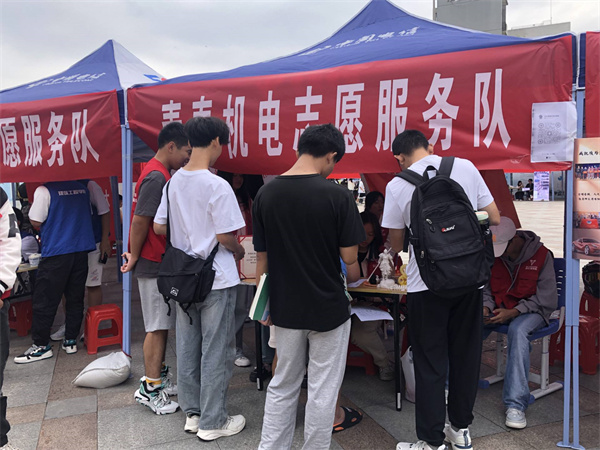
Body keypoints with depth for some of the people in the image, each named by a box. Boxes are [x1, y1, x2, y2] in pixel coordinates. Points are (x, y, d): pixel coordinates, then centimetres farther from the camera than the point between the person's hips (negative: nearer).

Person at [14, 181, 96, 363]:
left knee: (44, 300, 4)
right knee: (75, 298, 11)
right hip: (81, 250, 6)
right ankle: (71, 340, 18)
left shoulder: (44, 190, -9)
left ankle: (41, 345, 9)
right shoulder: (82, 189, 7)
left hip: (56, 252, -5)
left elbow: (36, 222, -8)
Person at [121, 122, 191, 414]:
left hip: (161, 262, 10)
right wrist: (135, 256, -10)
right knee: (157, 327, -1)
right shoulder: (157, 176, -20)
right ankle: (149, 389, 10)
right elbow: (139, 220, -21)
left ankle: (159, 376, 29)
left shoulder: (159, 174, 13)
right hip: (155, 264, -10)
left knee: (162, 324, 17)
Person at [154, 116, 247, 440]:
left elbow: (158, 227, 6)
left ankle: (192, 413, 31)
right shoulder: (217, 186, -18)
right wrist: (239, 251, 1)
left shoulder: (174, 182, 2)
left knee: (187, 348, 16)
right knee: (216, 352, 6)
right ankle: (212, 422, 19)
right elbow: (225, 237, -19)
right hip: (216, 280, -7)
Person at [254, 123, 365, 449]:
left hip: (285, 309, 4)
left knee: (282, 386, 20)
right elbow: (349, 257, -12)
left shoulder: (266, 194, -4)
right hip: (328, 309, -3)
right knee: (322, 391, 13)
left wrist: (264, 304, 10)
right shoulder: (338, 196, -15)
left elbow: (262, 257, 0)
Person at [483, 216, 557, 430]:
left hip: (531, 309, -4)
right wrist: (486, 307, -13)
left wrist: (513, 312, -23)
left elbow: (546, 300, -12)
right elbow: (486, 288, 9)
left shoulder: (541, 255, -11)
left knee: (518, 330, -38)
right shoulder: (493, 255, 1)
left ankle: (515, 404, -35)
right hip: (499, 307, 4)